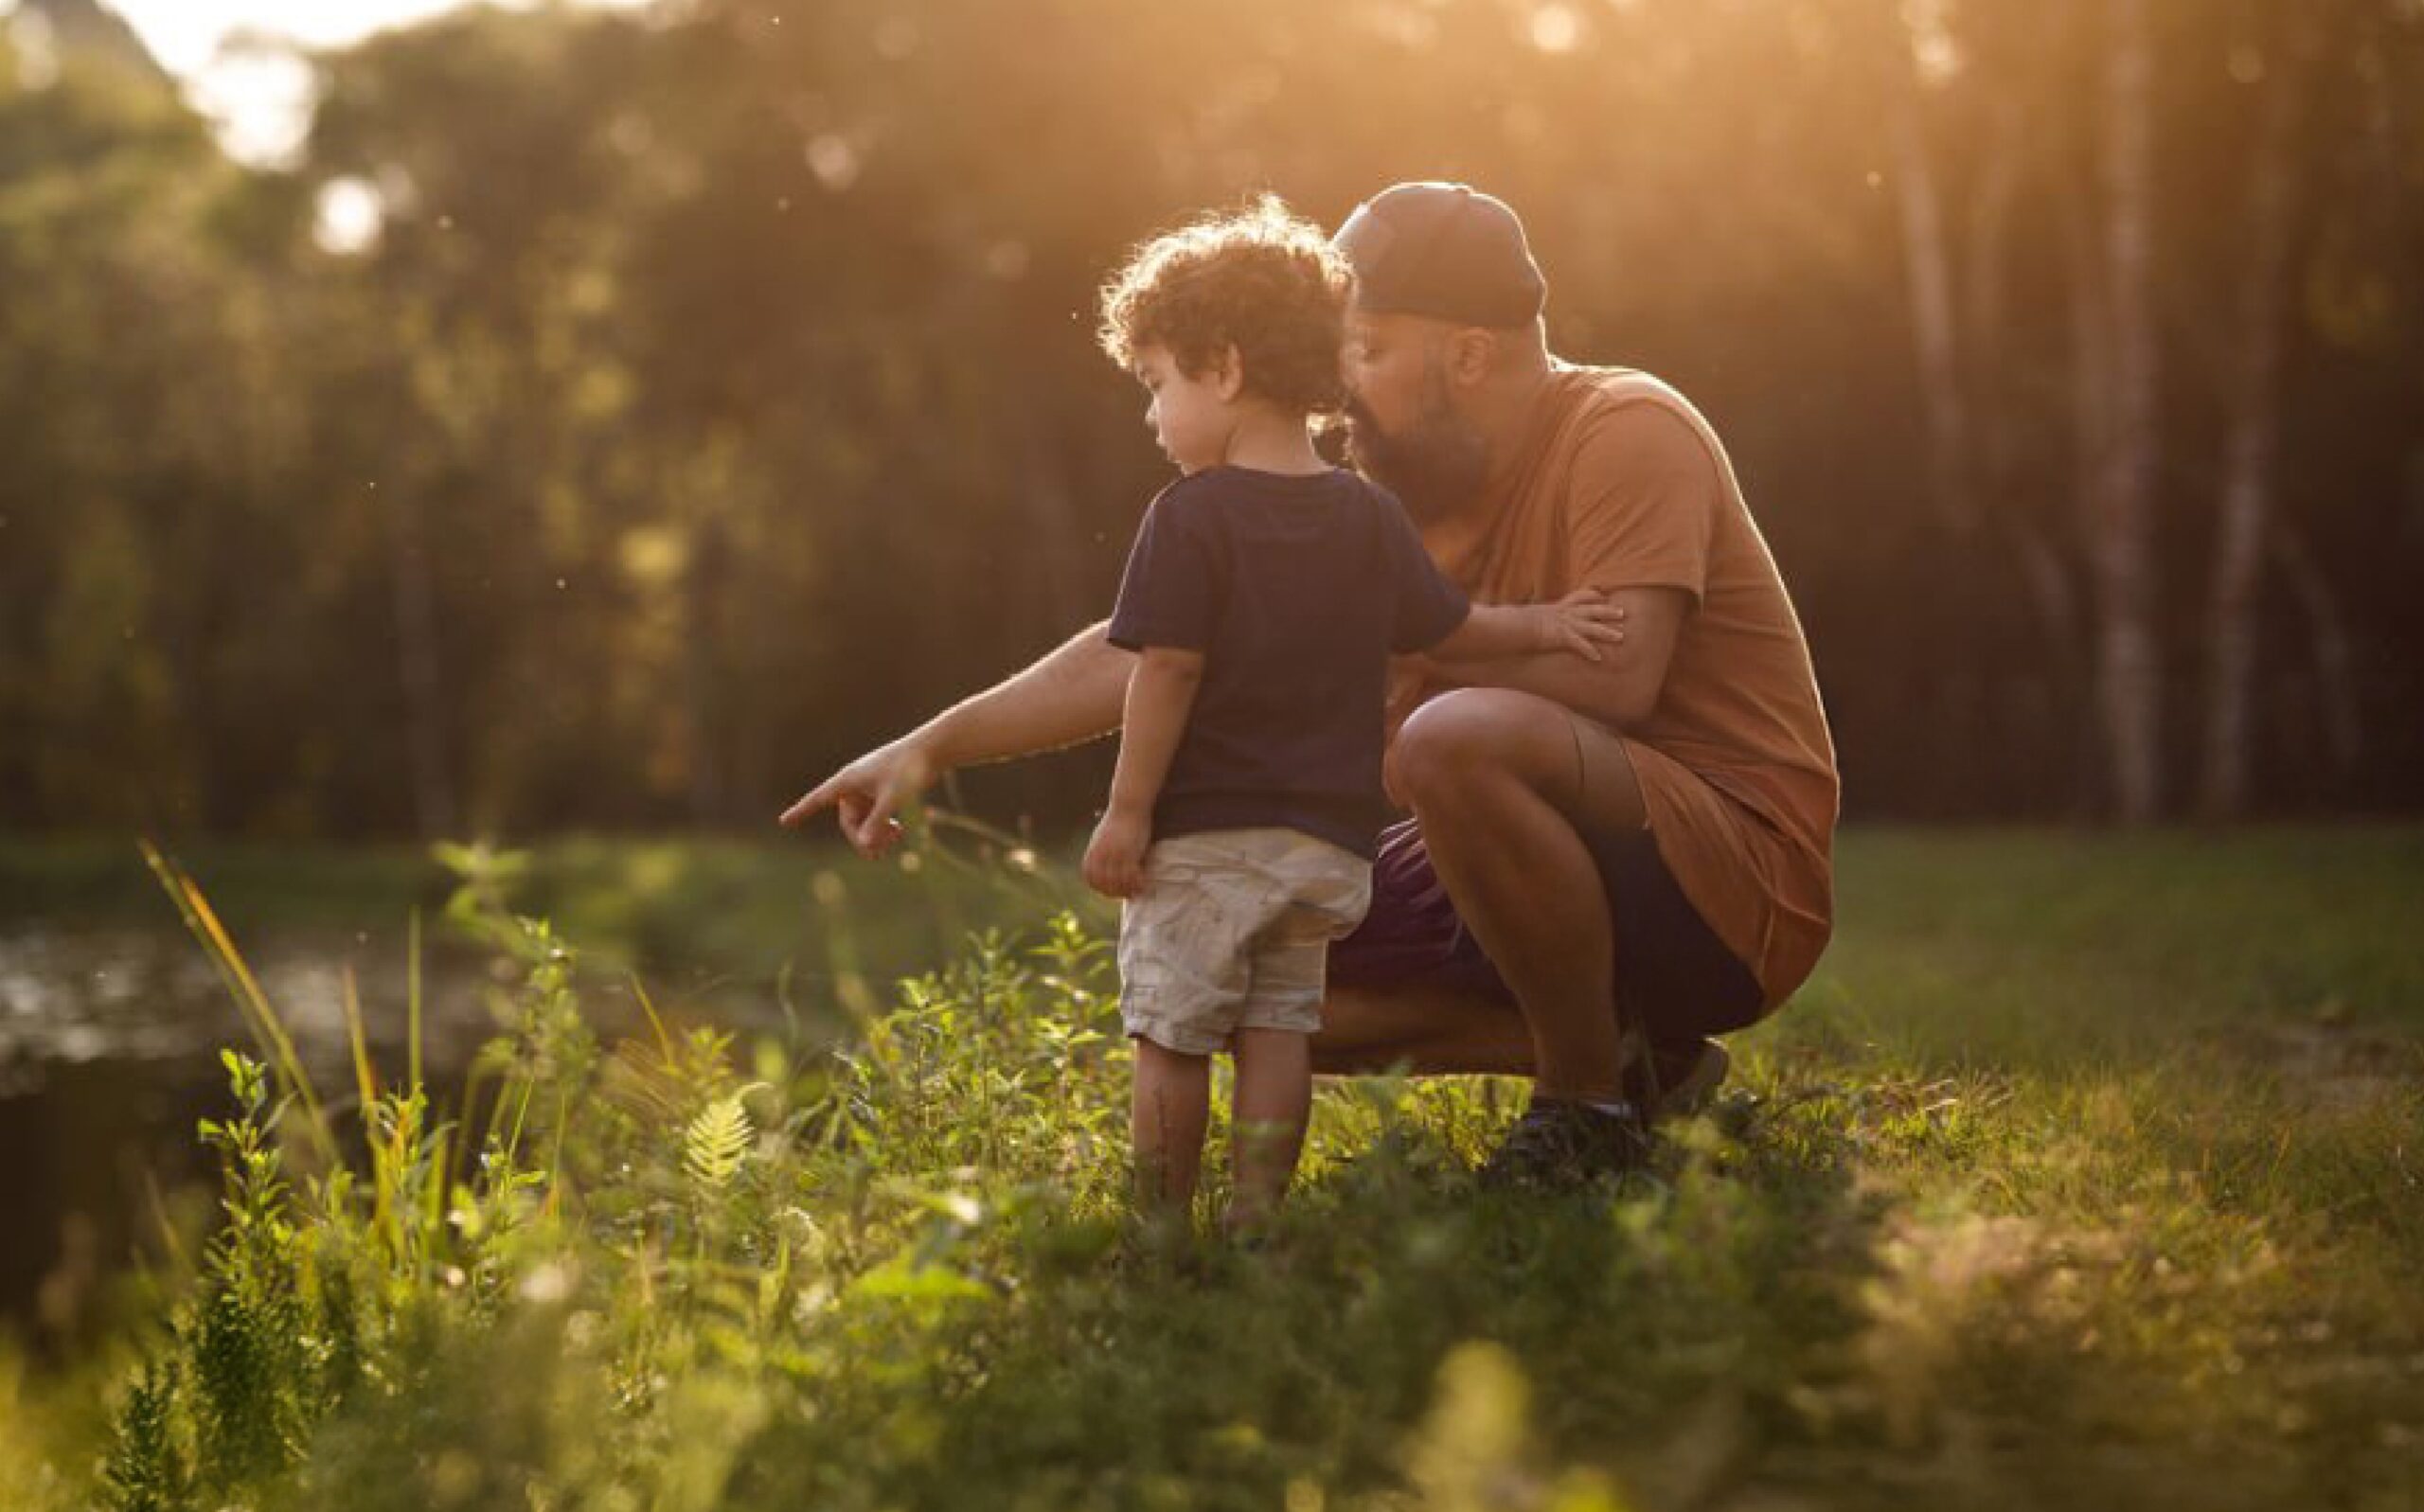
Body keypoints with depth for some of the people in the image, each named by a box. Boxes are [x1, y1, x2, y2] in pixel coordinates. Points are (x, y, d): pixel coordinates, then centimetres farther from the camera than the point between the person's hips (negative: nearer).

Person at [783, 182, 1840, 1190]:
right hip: (1574, 874, 8)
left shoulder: (1626, 433, -14)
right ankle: (1630, 1054, 4)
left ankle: (1593, 1103, -14)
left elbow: (1616, 672, -29)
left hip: (1737, 877, -8)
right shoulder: (1384, 503, 6)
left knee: (1459, 735, -34)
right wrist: (932, 746, -1)